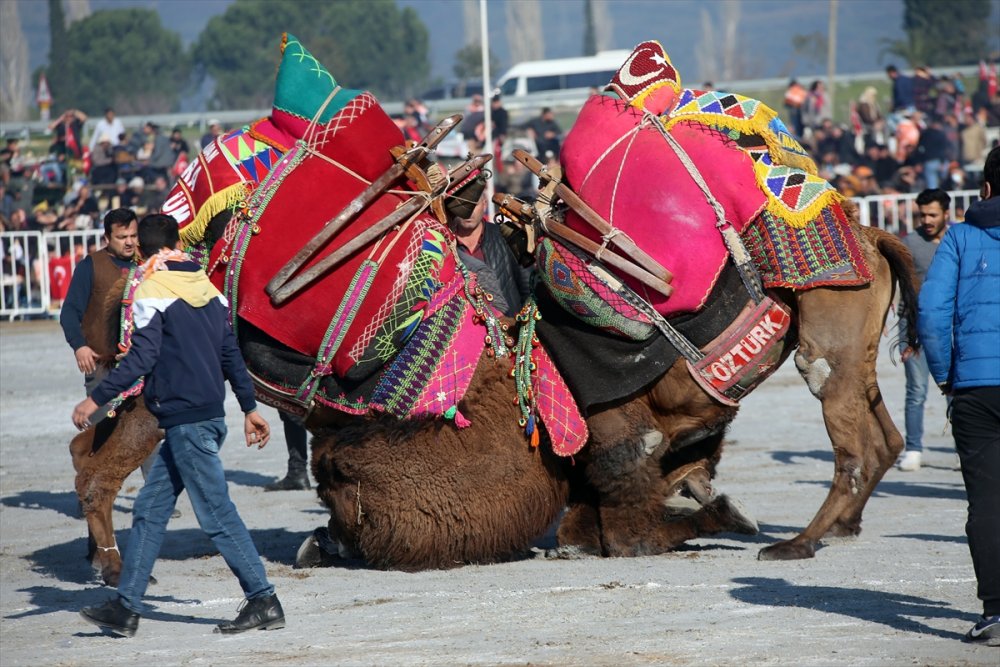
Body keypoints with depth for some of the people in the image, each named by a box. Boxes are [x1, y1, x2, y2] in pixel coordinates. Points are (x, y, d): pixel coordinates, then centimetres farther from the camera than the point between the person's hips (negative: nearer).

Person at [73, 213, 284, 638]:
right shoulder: (208, 288, 13)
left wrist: (96, 399, -12)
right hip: (210, 415, 8)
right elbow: (231, 354, 16)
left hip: (185, 422, -8)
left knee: (217, 513, -5)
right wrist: (249, 407, 23)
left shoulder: (152, 292, -10)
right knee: (149, 510, 11)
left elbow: (141, 359, -17)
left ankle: (264, 602, -5)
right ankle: (126, 607, 10)